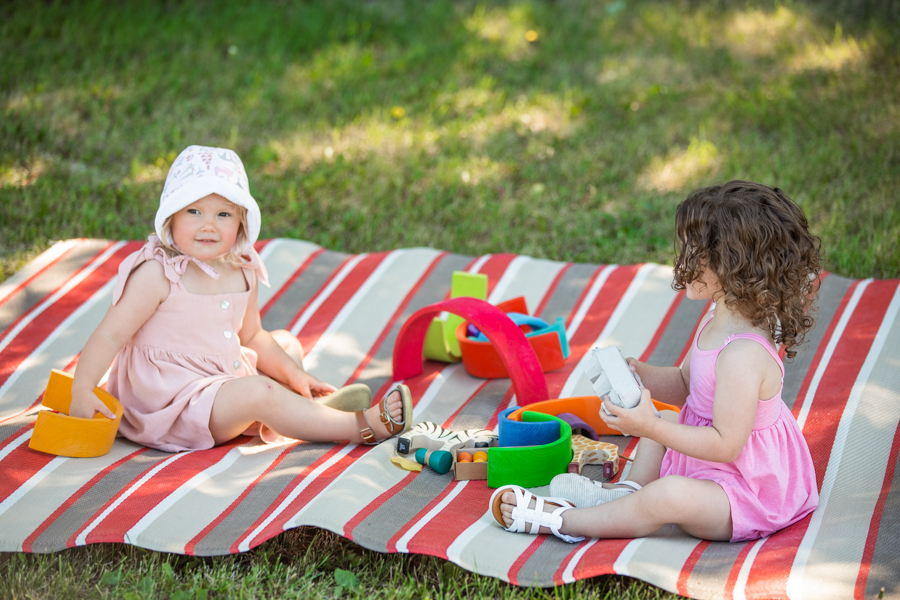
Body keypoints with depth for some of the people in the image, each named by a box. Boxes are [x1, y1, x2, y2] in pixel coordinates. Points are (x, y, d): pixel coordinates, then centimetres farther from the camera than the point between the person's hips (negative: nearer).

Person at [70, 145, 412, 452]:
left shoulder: (243, 274, 3)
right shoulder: (156, 275, -18)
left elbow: (251, 336, 15)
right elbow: (110, 335, -19)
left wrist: (291, 373, 3)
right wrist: (82, 391, -29)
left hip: (229, 380, 9)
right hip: (175, 400, -9)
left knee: (286, 343, 16)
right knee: (258, 392, -27)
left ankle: (312, 406, -10)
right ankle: (360, 427, -19)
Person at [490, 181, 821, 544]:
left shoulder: (743, 354, -31)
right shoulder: (717, 323, 1)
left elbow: (726, 444, -30)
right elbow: (684, 386, 15)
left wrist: (650, 428, -30)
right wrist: (640, 375, -4)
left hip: (747, 495, -11)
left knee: (671, 496, -33)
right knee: (664, 420, 27)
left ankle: (560, 520, -20)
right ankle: (629, 494, 9)